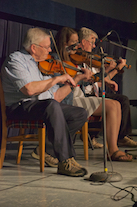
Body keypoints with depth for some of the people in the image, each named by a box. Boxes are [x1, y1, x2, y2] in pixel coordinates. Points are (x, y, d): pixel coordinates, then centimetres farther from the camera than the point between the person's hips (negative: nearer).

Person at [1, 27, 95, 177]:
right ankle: (66, 161, -33)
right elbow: (29, 89, -24)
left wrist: (77, 79, 14)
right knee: (52, 106, -37)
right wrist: (57, 79, -15)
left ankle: (46, 150, -6)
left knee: (80, 114, -4)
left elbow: (56, 97, 17)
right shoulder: (16, 59, -5)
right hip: (20, 107, -8)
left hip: (45, 107, 9)